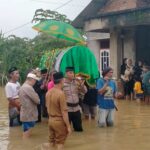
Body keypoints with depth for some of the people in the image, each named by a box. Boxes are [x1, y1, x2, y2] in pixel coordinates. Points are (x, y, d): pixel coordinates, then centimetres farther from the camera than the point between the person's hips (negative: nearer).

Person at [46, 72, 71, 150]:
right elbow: (64, 112, -21)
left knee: (52, 142, 18)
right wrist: (68, 126, -15)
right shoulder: (61, 93, -21)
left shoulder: (48, 92, 2)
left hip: (50, 120, 7)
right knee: (60, 143, 5)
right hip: (59, 121, -7)